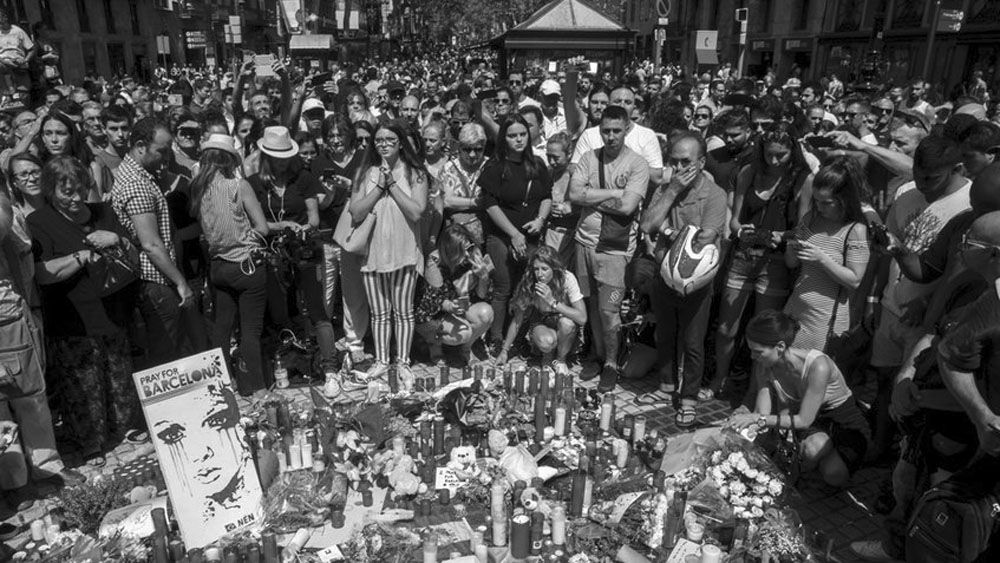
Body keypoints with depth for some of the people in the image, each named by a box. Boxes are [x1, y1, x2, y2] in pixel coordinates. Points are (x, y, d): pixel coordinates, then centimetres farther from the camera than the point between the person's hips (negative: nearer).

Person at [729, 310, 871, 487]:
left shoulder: (817, 365, -34)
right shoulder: (763, 365, -16)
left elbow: (804, 420, -26)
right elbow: (762, 412, -14)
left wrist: (759, 419, -30)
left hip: (844, 421, -3)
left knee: (834, 476, -28)